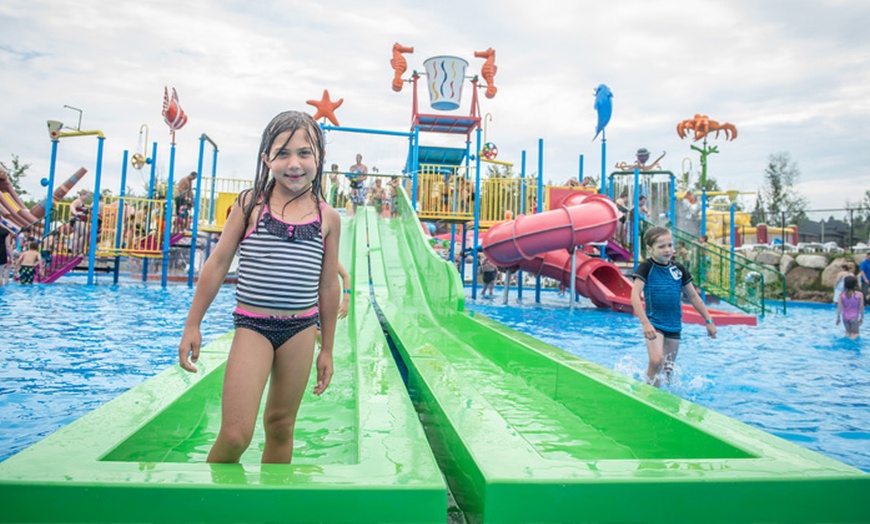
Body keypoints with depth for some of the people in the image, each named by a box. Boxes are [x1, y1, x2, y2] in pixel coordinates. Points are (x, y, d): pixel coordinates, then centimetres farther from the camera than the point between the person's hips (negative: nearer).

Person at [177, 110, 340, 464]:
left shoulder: (327, 218, 2)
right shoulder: (250, 203, -2)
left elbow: (329, 285, 9)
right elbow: (218, 264, 4)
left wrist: (327, 349, 12)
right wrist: (193, 325, 4)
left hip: (300, 329, 2)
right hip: (252, 325, -2)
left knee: (280, 425, 14)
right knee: (235, 435, -8)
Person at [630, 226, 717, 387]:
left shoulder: (678, 268, 5)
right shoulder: (646, 267, -10)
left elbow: (693, 297, 14)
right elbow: (635, 296, -20)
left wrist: (709, 320, 14)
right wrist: (645, 323, -29)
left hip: (674, 325, 5)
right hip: (654, 323, -5)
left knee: (668, 368, 12)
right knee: (656, 361, -24)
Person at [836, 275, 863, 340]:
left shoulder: (842, 295, -9)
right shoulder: (859, 295, -12)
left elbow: (839, 308, -6)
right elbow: (861, 308, -6)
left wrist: (838, 318, 5)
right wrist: (862, 318, 7)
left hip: (845, 317, 2)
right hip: (854, 318, -2)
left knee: (847, 332, 24)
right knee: (855, 333, 12)